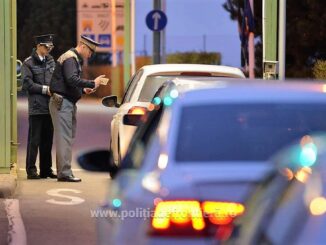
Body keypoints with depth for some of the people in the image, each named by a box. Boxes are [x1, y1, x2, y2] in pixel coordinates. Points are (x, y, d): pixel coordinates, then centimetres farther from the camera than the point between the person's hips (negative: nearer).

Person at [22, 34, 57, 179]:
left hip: (50, 107, 5)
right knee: (34, 140, -4)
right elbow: (27, 84, -9)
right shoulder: (28, 63, -3)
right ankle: (31, 170, 1)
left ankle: (46, 170, 15)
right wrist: (45, 89, -11)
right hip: (36, 107, -5)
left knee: (47, 140, 9)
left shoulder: (51, 62, 14)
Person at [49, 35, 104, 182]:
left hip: (69, 103, 11)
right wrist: (92, 84, -22)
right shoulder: (70, 58, -12)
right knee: (65, 137, -12)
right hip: (62, 103, -11)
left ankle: (63, 171, 14)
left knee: (69, 137, 11)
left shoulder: (75, 59, 21)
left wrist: (83, 90, 11)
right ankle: (65, 173, -14)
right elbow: (72, 80, -26)